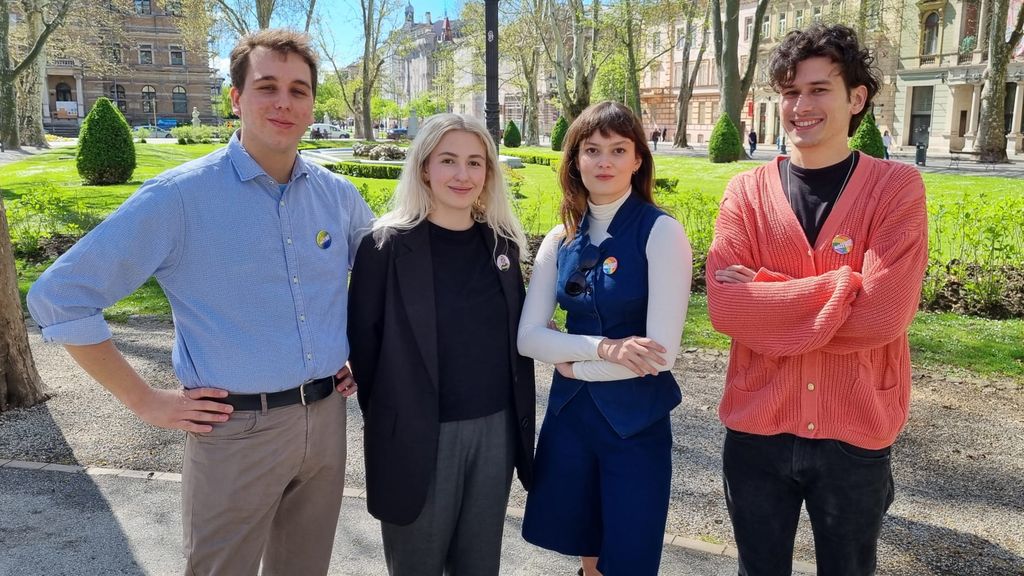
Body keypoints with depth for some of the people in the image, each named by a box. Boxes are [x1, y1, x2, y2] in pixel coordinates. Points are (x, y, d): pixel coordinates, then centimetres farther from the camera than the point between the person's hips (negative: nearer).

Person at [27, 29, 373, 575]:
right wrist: (145, 402, -10)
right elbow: (58, 295, -10)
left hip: (326, 421, 5)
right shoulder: (179, 197, -12)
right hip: (237, 429, -4)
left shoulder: (338, 195, 3)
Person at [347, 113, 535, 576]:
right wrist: (384, 417, -2)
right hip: (418, 435, -4)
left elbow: (515, 333, 10)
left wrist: (521, 422, 8)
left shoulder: (502, 242, 4)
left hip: (495, 429, 4)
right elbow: (363, 340, -7)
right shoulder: (387, 245, -11)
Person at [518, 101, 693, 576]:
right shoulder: (560, 240, 2)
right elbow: (528, 336, -4)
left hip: (636, 421, -4)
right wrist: (604, 348, -19)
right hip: (570, 412, 4)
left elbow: (662, 352, -19)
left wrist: (573, 364, -9)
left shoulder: (661, 231, -13)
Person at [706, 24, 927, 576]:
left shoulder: (897, 187, -6)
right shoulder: (746, 191, -2)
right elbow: (725, 306, -16)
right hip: (757, 429, 2)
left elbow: (883, 315, -20)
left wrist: (767, 300, -16)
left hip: (855, 433, -1)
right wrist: (838, 288, -19)